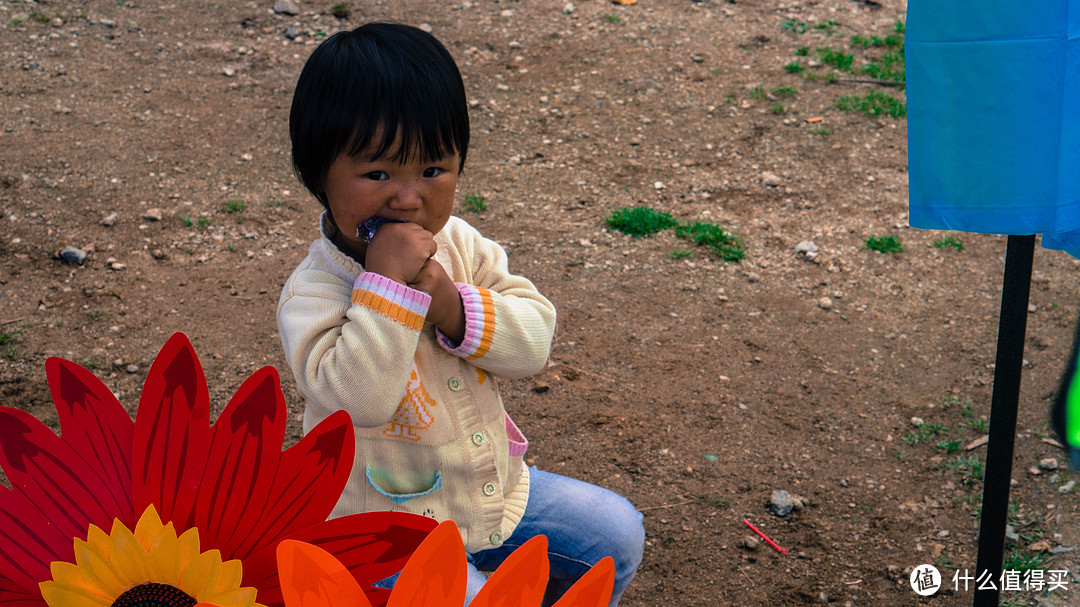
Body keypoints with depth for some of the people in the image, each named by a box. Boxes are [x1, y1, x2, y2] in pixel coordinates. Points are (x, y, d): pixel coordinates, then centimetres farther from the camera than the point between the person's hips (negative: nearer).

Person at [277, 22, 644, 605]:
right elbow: (358, 399, -34)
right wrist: (385, 285, -37)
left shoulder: (458, 244, -3)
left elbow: (534, 338, -9)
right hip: (386, 529, -6)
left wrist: (454, 306, -25)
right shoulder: (312, 293, -21)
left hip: (494, 490, 6)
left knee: (616, 532, 10)